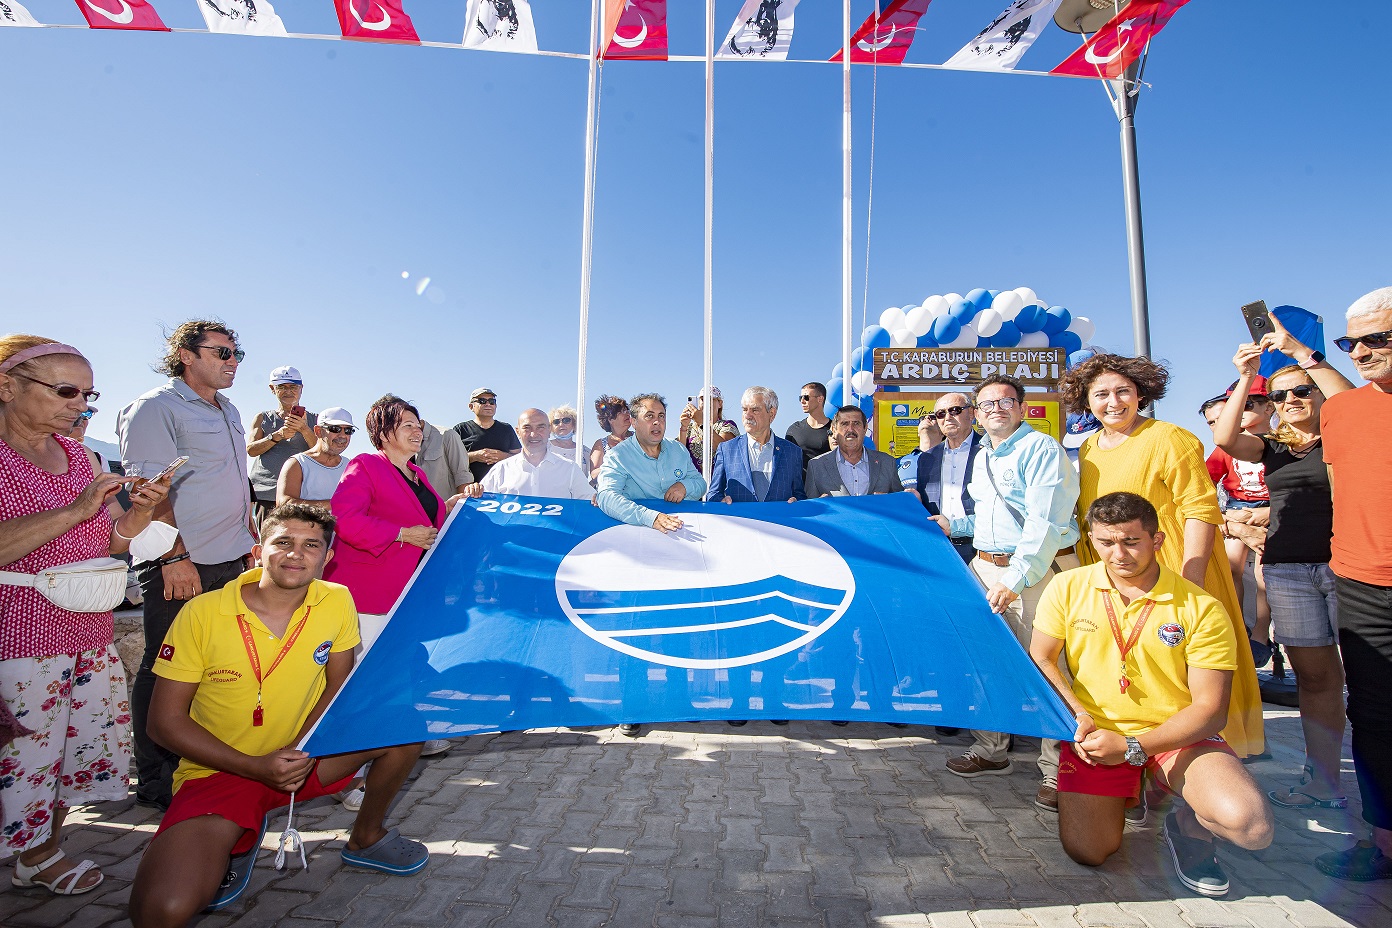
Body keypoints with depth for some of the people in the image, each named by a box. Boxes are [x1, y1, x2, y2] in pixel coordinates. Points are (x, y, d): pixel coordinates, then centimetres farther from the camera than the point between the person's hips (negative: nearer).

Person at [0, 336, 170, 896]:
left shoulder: (78, 456, 9)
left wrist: (138, 514, -5)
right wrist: (76, 508, -26)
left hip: (90, 632, 7)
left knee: (91, 738, 13)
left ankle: (48, 844, 32)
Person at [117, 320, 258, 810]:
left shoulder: (228, 411, 17)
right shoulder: (156, 408, -9)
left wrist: (252, 539, 20)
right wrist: (175, 556, -21)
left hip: (231, 561, 8)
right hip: (181, 565, -8)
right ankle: (156, 782, 16)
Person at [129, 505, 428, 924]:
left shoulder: (337, 602, -11)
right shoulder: (202, 614, -17)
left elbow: (338, 684, 1)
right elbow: (166, 720, -10)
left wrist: (305, 746, -17)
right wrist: (256, 767, -19)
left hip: (304, 759, 3)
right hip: (220, 771, -2)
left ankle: (366, 837, 12)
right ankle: (235, 843, 11)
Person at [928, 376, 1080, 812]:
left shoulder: (1041, 449, -9)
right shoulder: (981, 458, 17)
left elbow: (1044, 523, -19)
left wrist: (1016, 579, -24)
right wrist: (953, 525, 17)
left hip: (1036, 571, -8)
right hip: (984, 566, 8)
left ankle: (1056, 771, 12)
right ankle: (991, 750, 27)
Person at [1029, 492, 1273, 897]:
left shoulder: (1202, 609, -8)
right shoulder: (1067, 588, -3)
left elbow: (1210, 709, -9)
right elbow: (1040, 659, 2)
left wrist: (1132, 748, -19)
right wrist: (1077, 716, -14)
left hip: (1177, 737, -1)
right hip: (1096, 735, 1)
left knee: (1251, 826, -26)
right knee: (1086, 851, -11)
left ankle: (1188, 826, 12)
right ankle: (1125, 797, 24)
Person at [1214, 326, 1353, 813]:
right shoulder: (1272, 446, 13)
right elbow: (1224, 438, -6)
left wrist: (1304, 355, -16)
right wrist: (1245, 379, -11)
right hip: (1287, 570, 3)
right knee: (1314, 675, 6)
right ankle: (1323, 782, 12)